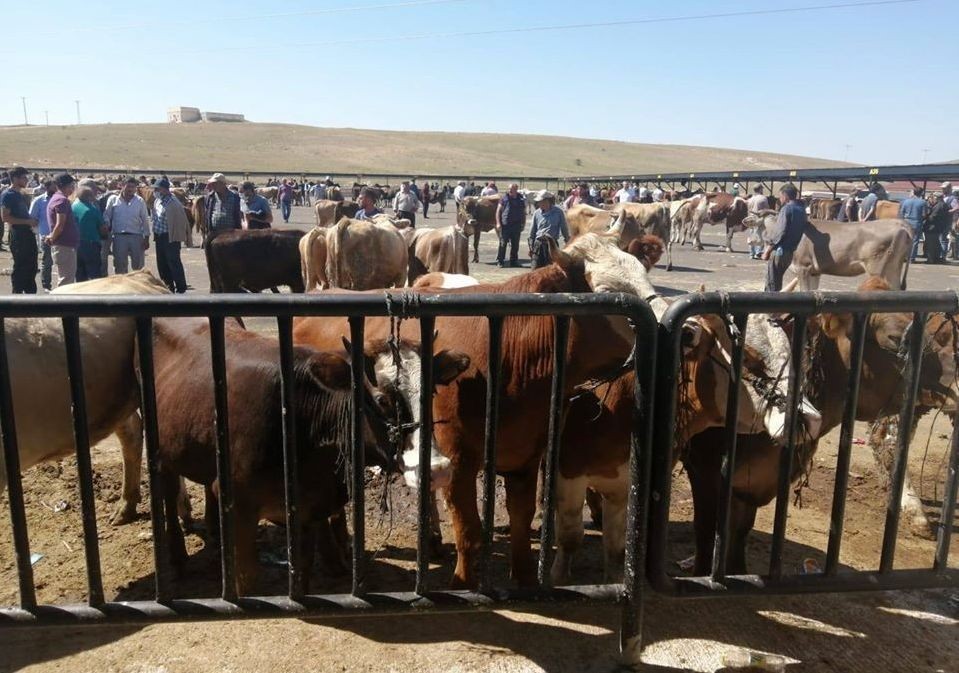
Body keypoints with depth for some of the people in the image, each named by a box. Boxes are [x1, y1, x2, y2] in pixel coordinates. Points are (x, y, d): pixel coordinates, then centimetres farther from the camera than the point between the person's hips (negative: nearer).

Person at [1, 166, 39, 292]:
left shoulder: (20, 195, 16)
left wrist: (31, 221, 9)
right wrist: (27, 221, -18)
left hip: (28, 234, 9)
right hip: (18, 236, -9)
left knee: (31, 267, 12)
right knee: (19, 267, -3)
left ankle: (31, 292, 21)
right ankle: (17, 293, 5)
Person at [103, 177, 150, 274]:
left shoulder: (140, 201, 5)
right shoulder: (113, 199, 3)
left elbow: (145, 221, 6)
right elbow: (106, 216, 5)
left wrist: (146, 238, 1)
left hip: (136, 237, 0)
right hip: (119, 237, 0)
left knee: (138, 265, 5)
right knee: (120, 265, 7)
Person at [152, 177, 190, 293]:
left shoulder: (173, 203, -15)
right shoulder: (157, 201, 12)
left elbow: (181, 220, -16)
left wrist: (185, 236, -17)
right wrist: (155, 235, 16)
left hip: (170, 237, -9)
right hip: (159, 236, 9)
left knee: (174, 263, -4)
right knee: (162, 264, 13)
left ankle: (180, 288, 4)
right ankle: (167, 287, 24)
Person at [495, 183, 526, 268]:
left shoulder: (521, 199, 8)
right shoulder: (504, 198, 1)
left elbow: (524, 213, 15)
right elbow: (498, 211, 2)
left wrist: (523, 224, 9)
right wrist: (498, 223, -7)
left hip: (516, 225, 3)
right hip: (505, 225, -3)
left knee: (515, 245, 8)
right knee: (503, 244, -3)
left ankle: (514, 261, 19)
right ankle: (500, 261, 3)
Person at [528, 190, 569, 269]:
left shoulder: (558, 212, -3)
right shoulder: (537, 213, 3)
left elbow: (564, 229, 4)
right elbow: (532, 231, 11)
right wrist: (531, 246, 10)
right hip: (538, 244, 2)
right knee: (536, 268, 0)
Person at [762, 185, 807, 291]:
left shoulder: (787, 208, -12)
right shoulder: (801, 209, 11)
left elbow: (780, 231, -18)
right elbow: (797, 229, 11)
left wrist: (768, 249, -13)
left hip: (778, 250, -8)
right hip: (790, 251, 8)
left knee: (771, 283, 0)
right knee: (777, 282, 20)